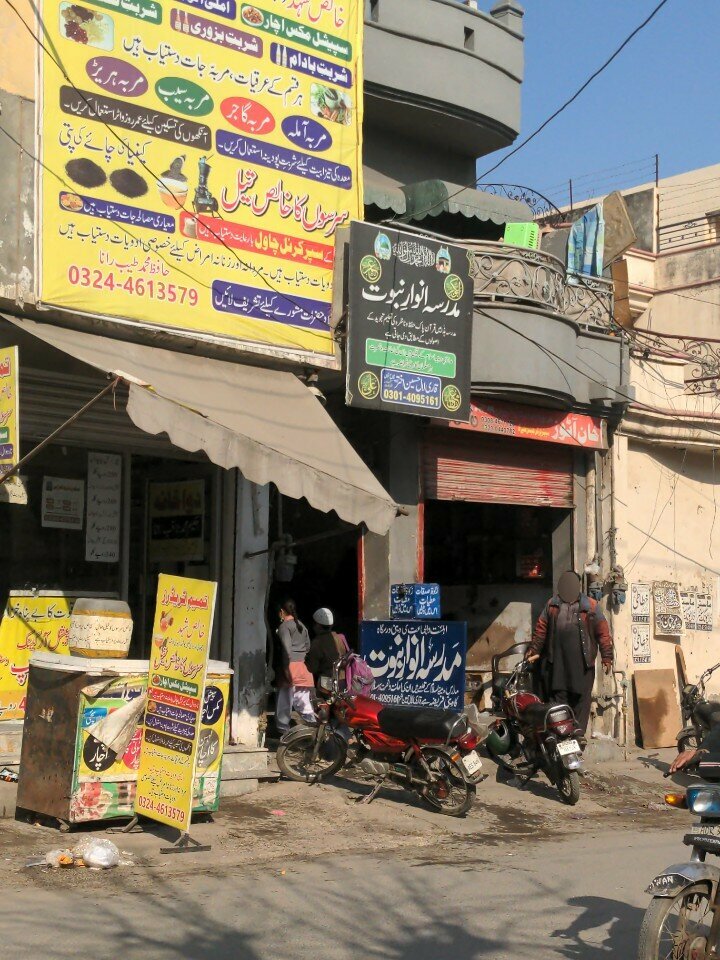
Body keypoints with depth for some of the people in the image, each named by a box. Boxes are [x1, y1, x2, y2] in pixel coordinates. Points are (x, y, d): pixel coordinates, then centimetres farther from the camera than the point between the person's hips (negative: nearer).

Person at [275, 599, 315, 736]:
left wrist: (286, 669, -17)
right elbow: (308, 646, 18)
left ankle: (283, 729, 2)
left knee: (285, 699, 0)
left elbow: (287, 649, -16)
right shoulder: (302, 626, 17)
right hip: (303, 665, 7)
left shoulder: (284, 626, -7)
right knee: (303, 700, 9)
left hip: (291, 665, -7)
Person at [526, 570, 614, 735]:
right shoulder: (552, 605, 13)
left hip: (582, 663, -2)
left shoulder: (590, 606, 5)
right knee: (558, 697, 4)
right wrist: (534, 651, 13)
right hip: (557, 662, 2)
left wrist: (607, 658, -2)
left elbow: (603, 632, 3)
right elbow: (541, 629, 16)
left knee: (581, 698, 0)